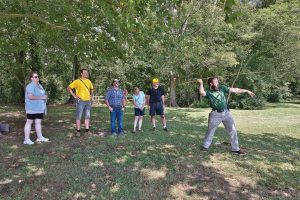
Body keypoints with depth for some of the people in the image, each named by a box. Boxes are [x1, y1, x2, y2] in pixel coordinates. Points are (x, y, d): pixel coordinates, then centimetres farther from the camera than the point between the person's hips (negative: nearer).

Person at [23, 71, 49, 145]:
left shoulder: (39, 85, 16)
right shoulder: (30, 86, -13)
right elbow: (30, 97, -24)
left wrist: (45, 97, 9)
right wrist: (42, 97, -20)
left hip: (39, 108, 8)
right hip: (32, 108, -8)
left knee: (38, 122, 11)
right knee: (29, 122, -2)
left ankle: (40, 137, 18)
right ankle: (27, 139, 4)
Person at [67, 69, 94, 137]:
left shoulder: (89, 81, 10)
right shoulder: (77, 81, -6)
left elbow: (92, 89, 27)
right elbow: (68, 88, -6)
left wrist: (91, 95, 12)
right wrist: (74, 96, -11)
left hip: (88, 101, 6)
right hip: (80, 101, -5)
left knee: (87, 116, 9)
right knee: (79, 116, 0)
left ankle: (87, 130, 18)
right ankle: (78, 131, 8)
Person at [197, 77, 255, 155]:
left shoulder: (222, 88, 3)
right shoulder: (208, 93, -7)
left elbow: (234, 90, 1)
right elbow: (202, 93, -30)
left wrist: (246, 91, 0)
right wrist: (201, 83, -28)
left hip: (226, 113, 4)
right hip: (216, 114, -3)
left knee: (233, 130, 5)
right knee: (210, 131, 9)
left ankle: (235, 148, 19)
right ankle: (205, 146, 27)